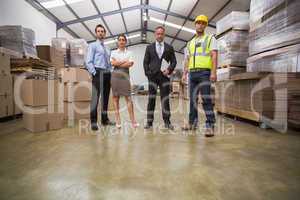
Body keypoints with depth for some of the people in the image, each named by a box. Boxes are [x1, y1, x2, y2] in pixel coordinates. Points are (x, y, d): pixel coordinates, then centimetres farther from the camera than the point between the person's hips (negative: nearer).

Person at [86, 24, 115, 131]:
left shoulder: (107, 48, 23)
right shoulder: (93, 45, 5)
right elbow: (88, 62, -6)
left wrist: (110, 72, 8)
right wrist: (94, 73, -14)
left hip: (107, 74, 7)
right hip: (98, 73, -6)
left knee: (106, 97, 9)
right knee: (95, 97, -11)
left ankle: (105, 119, 19)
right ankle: (93, 121, -5)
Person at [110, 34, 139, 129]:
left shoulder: (129, 53, 11)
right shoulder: (113, 52, 13)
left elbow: (130, 64, -5)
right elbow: (113, 63, -4)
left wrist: (118, 64, -3)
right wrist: (125, 61, -4)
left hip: (125, 75, -1)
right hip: (115, 75, 1)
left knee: (128, 97, -7)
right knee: (116, 97, 0)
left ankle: (133, 121, -7)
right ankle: (118, 120, 6)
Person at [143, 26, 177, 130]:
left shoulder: (169, 47, 12)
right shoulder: (149, 47, 12)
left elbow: (174, 61, 9)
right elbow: (146, 62, 9)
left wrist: (169, 70, -8)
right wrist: (147, 73, -2)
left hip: (164, 76, 0)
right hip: (152, 76, 0)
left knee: (165, 99, 2)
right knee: (151, 99, 1)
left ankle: (167, 122, 9)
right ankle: (149, 122, 8)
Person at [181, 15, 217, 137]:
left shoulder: (210, 38, 8)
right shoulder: (190, 43, 22)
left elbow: (214, 55, -4)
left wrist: (213, 72, -16)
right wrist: (184, 74, 9)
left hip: (204, 72, -5)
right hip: (192, 73, 5)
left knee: (206, 99, -10)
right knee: (193, 99, 7)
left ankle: (210, 126, -5)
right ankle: (192, 123, 16)